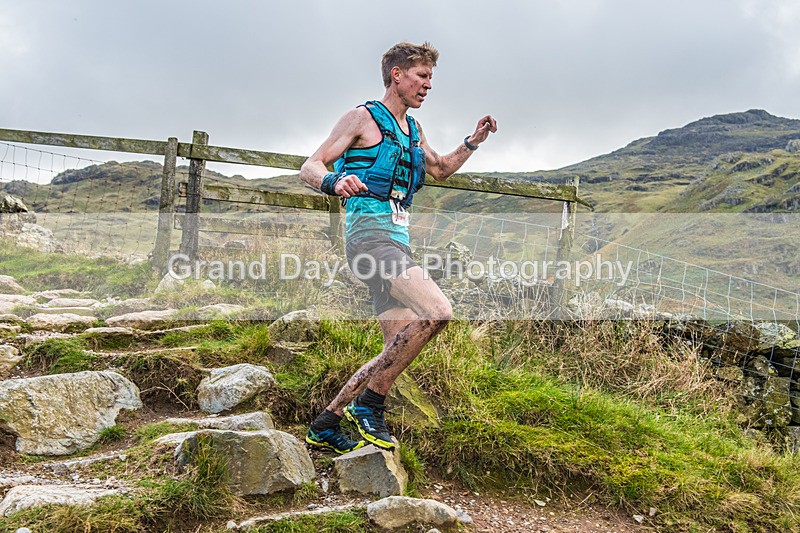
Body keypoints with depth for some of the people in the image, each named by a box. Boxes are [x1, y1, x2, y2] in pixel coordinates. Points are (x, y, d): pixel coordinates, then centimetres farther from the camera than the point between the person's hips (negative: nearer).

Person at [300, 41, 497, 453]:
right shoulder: (363, 118, 1)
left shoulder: (413, 130, 23)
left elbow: (441, 170, 39)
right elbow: (309, 167, -4)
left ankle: (324, 426, 15)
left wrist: (472, 142, 23)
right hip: (370, 232, -9)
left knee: (399, 349, 6)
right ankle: (368, 404, -15)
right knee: (437, 311, -27)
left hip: (397, 240, 9)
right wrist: (334, 181, -27)